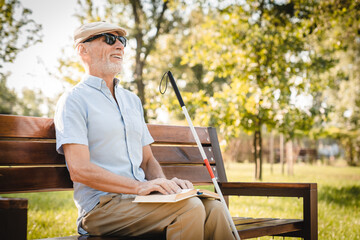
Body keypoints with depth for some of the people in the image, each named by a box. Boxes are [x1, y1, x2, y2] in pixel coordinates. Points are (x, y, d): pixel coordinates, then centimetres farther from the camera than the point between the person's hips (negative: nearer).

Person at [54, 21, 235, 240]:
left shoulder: (132, 100, 22)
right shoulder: (74, 100, -2)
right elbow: (79, 169, -14)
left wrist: (164, 184, -1)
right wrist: (139, 186, -23)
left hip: (140, 197, 7)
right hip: (101, 205, -6)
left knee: (213, 207, -19)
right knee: (190, 207, -28)